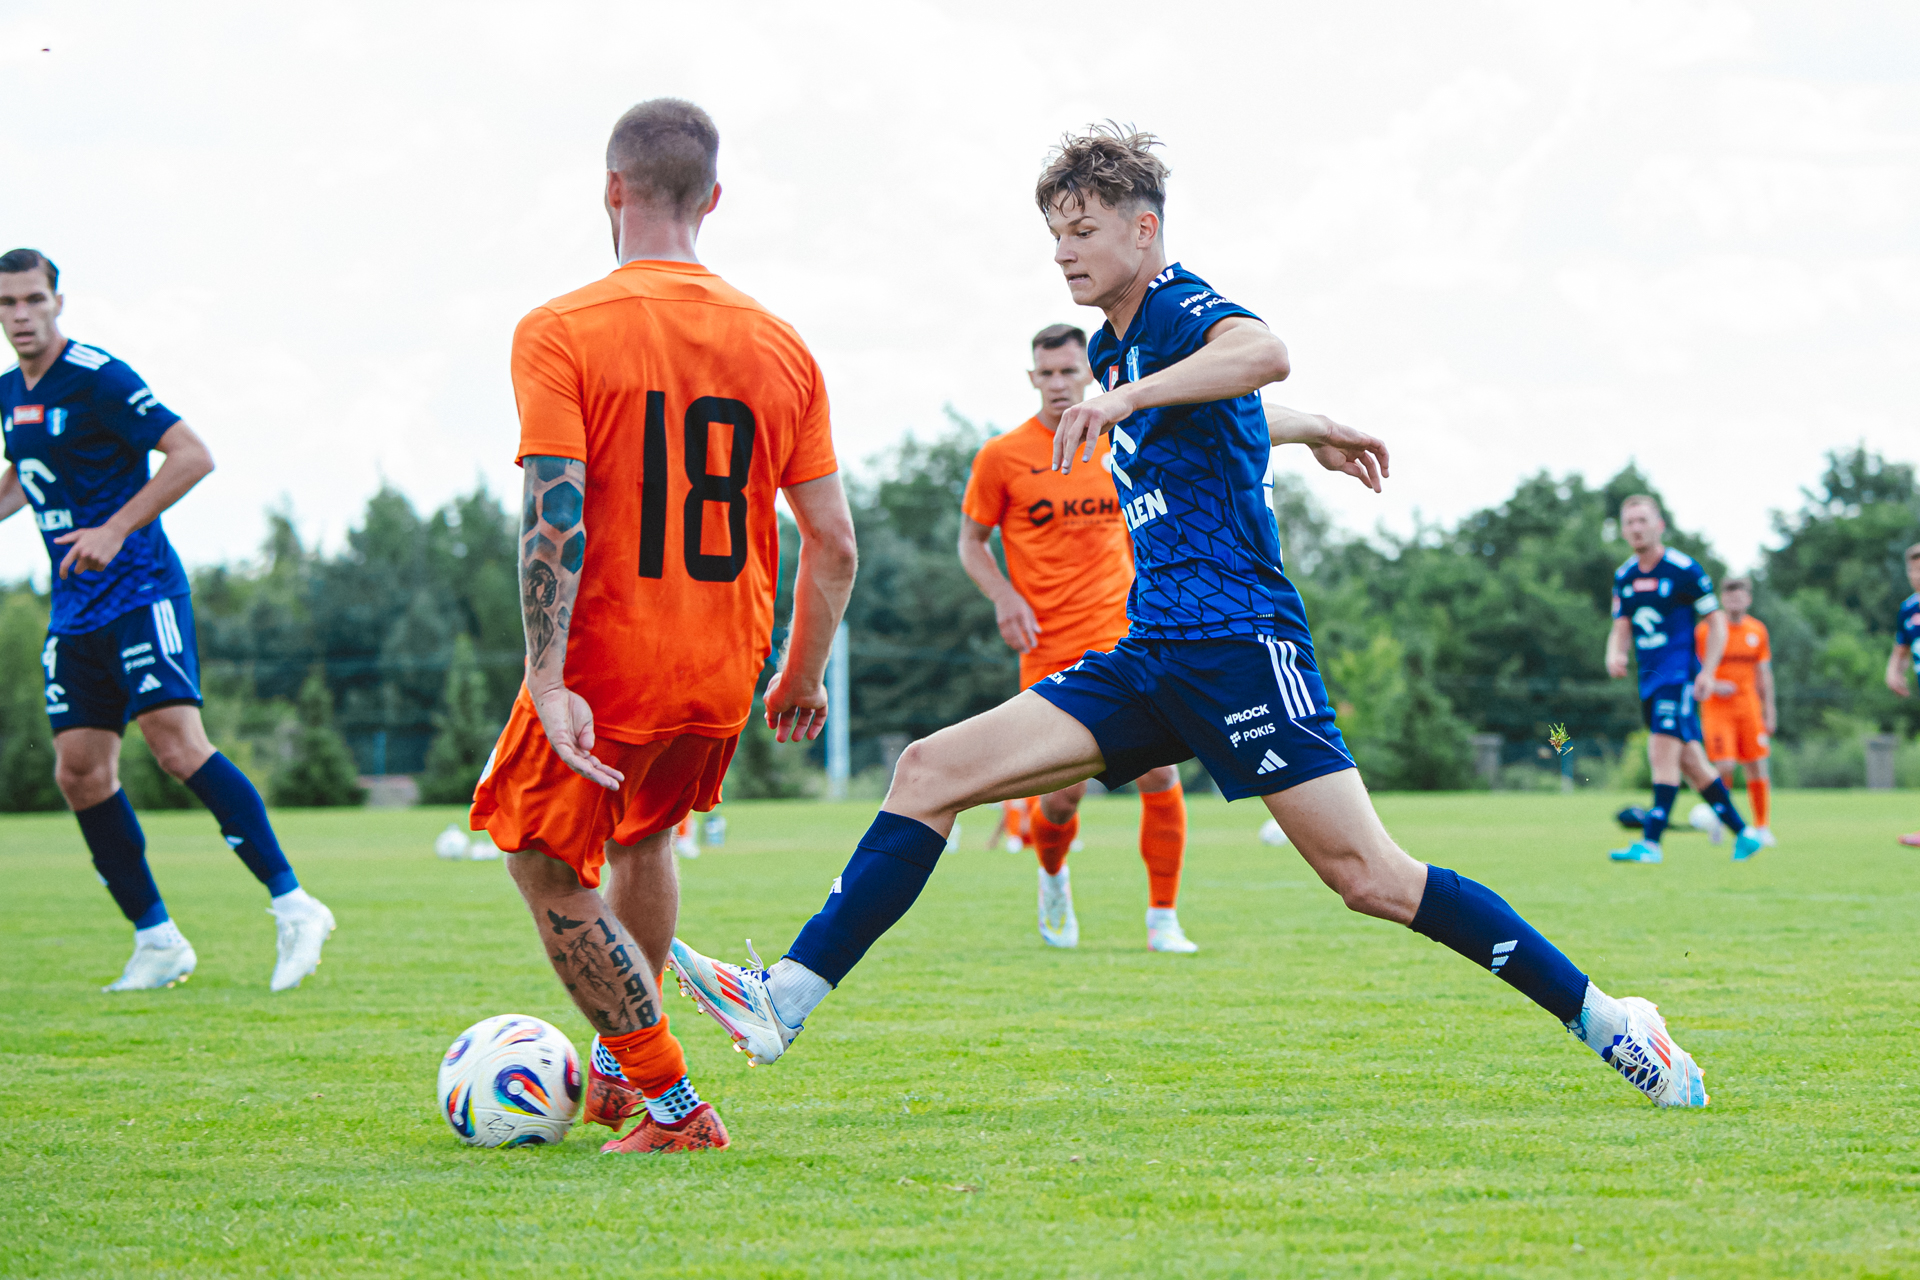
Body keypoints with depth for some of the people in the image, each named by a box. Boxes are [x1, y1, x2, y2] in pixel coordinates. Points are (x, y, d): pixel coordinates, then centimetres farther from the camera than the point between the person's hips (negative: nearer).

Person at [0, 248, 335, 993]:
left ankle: (293, 906, -16)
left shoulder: (97, 378, -11)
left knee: (177, 744, -19)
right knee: (80, 774, 2)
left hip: (139, 591, -8)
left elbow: (192, 456, -14)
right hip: (73, 614, 8)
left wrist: (116, 529, -19)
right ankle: (156, 941, 11)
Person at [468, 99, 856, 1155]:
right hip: (723, 674, 5)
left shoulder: (558, 332, -9)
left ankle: (671, 1105, 4)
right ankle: (614, 1074, 38)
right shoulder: (780, 345, 4)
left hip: (603, 668, -5)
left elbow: (554, 521, -19)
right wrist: (804, 674, 17)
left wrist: (548, 684, -20)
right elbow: (833, 544, 3)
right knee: (644, 843, 28)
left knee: (549, 870, 11)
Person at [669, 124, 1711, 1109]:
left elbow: (1263, 355, -31)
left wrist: (1123, 397, -41)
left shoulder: (1178, 308, -6)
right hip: (1150, 655, 9)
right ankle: (784, 996, -6)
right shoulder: (1118, 345, 22)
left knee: (1366, 875, -15)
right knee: (931, 772, -3)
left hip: (1235, 641, -9)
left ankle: (1604, 1022, -6)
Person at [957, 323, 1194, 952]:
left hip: (1126, 637, 2)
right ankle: (1053, 876, 31)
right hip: (1050, 650, -2)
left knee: (1159, 772, -10)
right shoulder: (1002, 457, -1)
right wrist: (1004, 597, -10)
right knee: (1065, 794, -5)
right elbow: (971, 541, 7)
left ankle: (1163, 919, 3)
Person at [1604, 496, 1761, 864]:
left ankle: (1651, 841, -21)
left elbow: (1716, 622, -5)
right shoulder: (1623, 576, 10)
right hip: (1649, 679, 7)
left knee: (1662, 751, -19)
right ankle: (1742, 834, 19)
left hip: (1679, 674, -7)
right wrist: (1614, 655, -9)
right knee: (1690, 762, 9)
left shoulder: (1684, 569, -8)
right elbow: (1621, 627, 14)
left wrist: (1707, 672, -15)